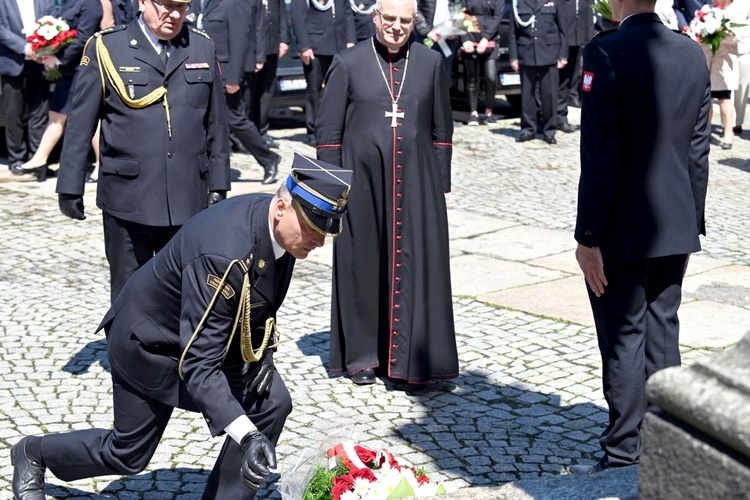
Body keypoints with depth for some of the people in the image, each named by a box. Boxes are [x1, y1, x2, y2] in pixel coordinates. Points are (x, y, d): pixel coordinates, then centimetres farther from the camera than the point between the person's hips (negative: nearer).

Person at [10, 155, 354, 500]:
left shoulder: (282, 228, -15)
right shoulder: (223, 255, -41)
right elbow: (199, 365, -40)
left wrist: (263, 351, -10)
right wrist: (248, 437, -48)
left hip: (221, 333, 7)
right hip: (150, 343, -7)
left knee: (272, 403, -15)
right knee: (127, 456, 11)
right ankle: (33, 454, 40)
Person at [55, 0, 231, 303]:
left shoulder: (202, 48, 9)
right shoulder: (105, 48, 0)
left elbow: (216, 124, 12)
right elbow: (80, 124, 2)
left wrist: (218, 185, 10)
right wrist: (70, 187, 0)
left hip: (189, 199, 3)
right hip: (128, 201, -2)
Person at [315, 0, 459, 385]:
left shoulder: (431, 63, 6)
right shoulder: (347, 64, 0)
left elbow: (441, 129, 11)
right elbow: (327, 131, 2)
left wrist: (440, 184, 8)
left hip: (416, 184, 2)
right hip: (363, 183, -1)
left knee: (417, 266, 2)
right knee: (362, 265, 5)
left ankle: (413, 356, 12)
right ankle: (362, 355, 17)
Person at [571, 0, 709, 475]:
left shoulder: (606, 52, -16)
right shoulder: (693, 53, 3)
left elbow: (600, 157, -18)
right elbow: (699, 151, 7)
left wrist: (588, 237, -13)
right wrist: (691, 225, 15)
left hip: (623, 230, -6)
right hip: (676, 226, 6)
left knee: (623, 338, 4)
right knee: (663, 335, 14)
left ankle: (624, 454, 11)